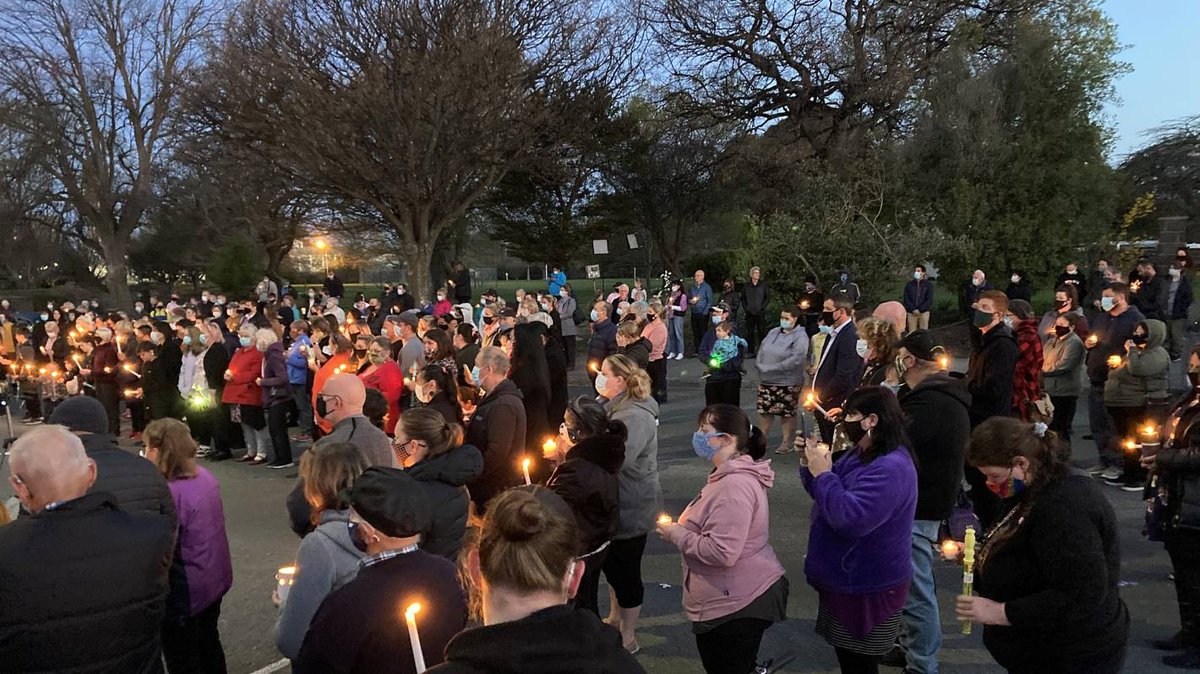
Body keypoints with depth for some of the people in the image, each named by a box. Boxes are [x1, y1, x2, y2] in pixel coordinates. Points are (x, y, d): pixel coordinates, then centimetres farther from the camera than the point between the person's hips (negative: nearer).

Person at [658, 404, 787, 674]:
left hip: (736, 606, -10)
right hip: (739, 599, 11)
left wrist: (677, 535, -18)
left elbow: (722, 552, -30)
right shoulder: (734, 475, 9)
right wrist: (682, 528, 10)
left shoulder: (734, 485, -25)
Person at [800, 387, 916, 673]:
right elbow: (826, 497, 14)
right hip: (848, 579, 10)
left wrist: (823, 474, -26)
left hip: (867, 589, -10)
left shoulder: (890, 468, -28)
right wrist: (809, 464, -2)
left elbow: (849, 518, -35)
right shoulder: (861, 454, 6)